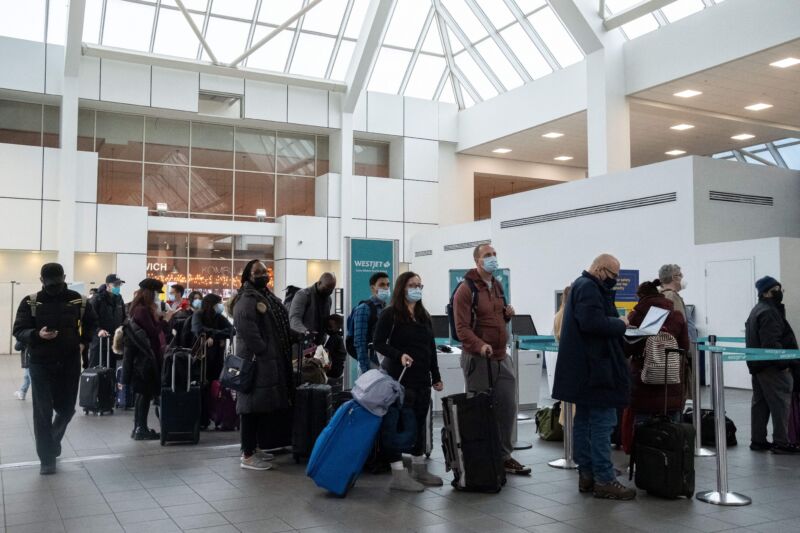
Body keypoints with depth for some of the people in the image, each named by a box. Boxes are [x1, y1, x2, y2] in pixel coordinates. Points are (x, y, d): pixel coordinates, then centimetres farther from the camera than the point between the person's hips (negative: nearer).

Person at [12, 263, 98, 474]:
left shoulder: (78, 300, 1)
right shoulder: (30, 302, -5)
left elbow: (91, 322, 17)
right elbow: (18, 331, -6)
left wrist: (83, 342, 4)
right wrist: (37, 335, -25)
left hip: (70, 363, 2)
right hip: (41, 364, -2)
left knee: (66, 408, 12)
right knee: (43, 412, -2)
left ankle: (52, 441, 40)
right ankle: (47, 459, 7)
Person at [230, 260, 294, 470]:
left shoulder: (266, 296, 19)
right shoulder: (247, 300, -13)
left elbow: (278, 327, 23)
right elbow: (248, 332, -24)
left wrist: (274, 355, 13)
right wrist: (264, 352, -18)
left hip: (268, 361, 10)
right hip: (255, 361, -10)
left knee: (261, 406, 14)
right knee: (252, 406, -6)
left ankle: (252, 448, 24)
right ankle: (248, 456, -1)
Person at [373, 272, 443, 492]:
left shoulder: (425, 317, 16)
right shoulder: (390, 315, -4)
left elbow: (432, 349, 18)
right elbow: (379, 344, -9)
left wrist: (436, 377, 16)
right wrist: (399, 355, -24)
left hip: (422, 379, 7)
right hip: (399, 378, -7)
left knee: (419, 423, 13)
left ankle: (419, 469, 25)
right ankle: (398, 475, 0)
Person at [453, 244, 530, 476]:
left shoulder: (497, 286, 14)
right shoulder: (466, 289, -10)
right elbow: (462, 328, -17)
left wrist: (507, 314, 5)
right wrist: (480, 345, -32)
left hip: (502, 358, 7)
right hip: (478, 359, -7)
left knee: (508, 407, 9)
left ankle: (504, 455, 22)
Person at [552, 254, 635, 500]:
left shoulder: (583, 286, 20)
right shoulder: (588, 288, -14)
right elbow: (593, 323, -26)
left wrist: (617, 324, 9)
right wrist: (620, 324, -11)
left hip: (584, 370, 11)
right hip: (595, 369, -11)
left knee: (584, 421, 12)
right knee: (602, 422, -7)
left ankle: (586, 475, 20)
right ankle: (604, 480, -3)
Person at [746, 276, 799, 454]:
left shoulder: (756, 311, 16)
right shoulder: (769, 312, -18)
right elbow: (772, 344, -25)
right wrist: (784, 363, -18)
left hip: (757, 365, 10)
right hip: (772, 367, -10)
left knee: (760, 403, 13)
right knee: (781, 403, -3)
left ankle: (758, 440, 18)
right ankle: (781, 442, 1)